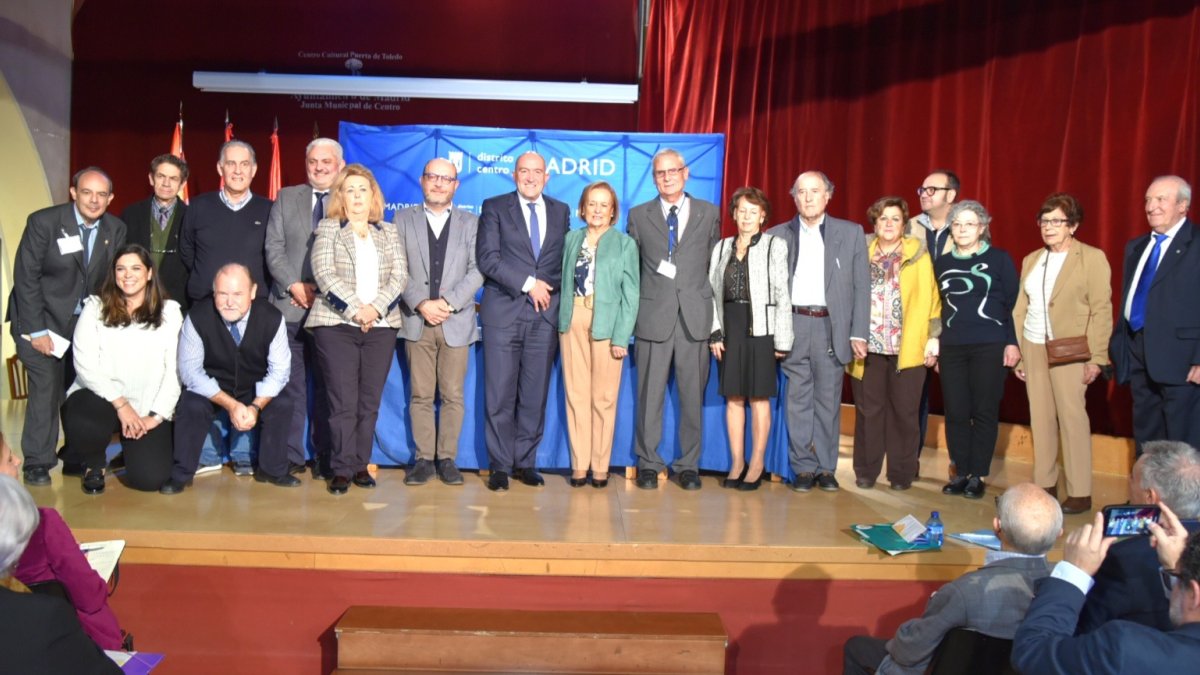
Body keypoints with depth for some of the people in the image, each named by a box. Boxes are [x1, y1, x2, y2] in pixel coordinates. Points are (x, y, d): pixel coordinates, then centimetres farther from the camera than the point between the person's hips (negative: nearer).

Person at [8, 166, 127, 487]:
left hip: (88, 322, 4)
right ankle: (37, 463, 2)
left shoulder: (116, 229, -1)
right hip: (43, 318, -4)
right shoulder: (43, 221, -12)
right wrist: (36, 330, -15)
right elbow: (26, 277, -12)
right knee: (47, 386, -11)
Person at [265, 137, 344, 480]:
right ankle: (291, 456, 11)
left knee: (328, 387, 4)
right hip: (290, 305, 2)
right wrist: (294, 285, -8)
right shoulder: (285, 198, 12)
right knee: (291, 385, 3)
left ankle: (325, 458, 12)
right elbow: (273, 248, 6)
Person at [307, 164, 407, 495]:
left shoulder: (389, 233, 15)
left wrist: (375, 308, -12)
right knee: (343, 402, -4)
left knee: (370, 402, 3)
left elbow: (399, 276, 3)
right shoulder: (328, 229, 7)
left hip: (381, 326, 3)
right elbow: (325, 275, -6)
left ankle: (361, 465, 11)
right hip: (336, 325, -2)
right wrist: (355, 309, -15)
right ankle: (342, 469, 3)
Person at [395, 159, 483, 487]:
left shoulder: (471, 223, 10)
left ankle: (447, 459, 10)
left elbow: (477, 270, 0)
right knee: (420, 395, 3)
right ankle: (424, 459, 11)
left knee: (453, 395, 2)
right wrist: (421, 304, -12)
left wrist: (448, 302, -13)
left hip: (456, 321, 0)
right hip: (417, 321, 0)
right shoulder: (403, 219, 10)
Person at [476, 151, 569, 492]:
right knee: (500, 395, -1)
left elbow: (565, 258, 15)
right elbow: (487, 257, -7)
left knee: (535, 395, 6)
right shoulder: (494, 208, 4)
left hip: (545, 313, 3)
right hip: (503, 312, -3)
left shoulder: (561, 211, 14)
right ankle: (500, 466, 9)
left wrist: (551, 289, 0)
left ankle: (525, 462, 16)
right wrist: (528, 283, -12)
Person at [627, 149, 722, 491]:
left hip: (695, 317, 1)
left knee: (693, 395, 5)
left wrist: (711, 308, 6)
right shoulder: (638, 215, 9)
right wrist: (634, 308, 5)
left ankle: (688, 465, 15)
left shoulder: (709, 213, 9)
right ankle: (648, 463, 14)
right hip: (653, 317, 0)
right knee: (650, 394, 3)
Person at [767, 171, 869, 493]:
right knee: (798, 401, 4)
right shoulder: (777, 235, 8)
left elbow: (861, 286, 5)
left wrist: (859, 334, -2)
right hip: (793, 326, 0)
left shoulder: (851, 233, 7)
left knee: (828, 401, 5)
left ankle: (826, 467, 16)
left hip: (832, 327, 0)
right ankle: (803, 468, 13)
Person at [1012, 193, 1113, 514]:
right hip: (1033, 348, 5)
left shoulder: (1092, 258, -2)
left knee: (1072, 417, -5)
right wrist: (1016, 353, 9)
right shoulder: (1031, 260, 14)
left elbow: (1101, 310, -6)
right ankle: (1044, 485, 15)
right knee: (1040, 418, 6)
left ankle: (1080, 493, 1)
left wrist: (1096, 357, -12)